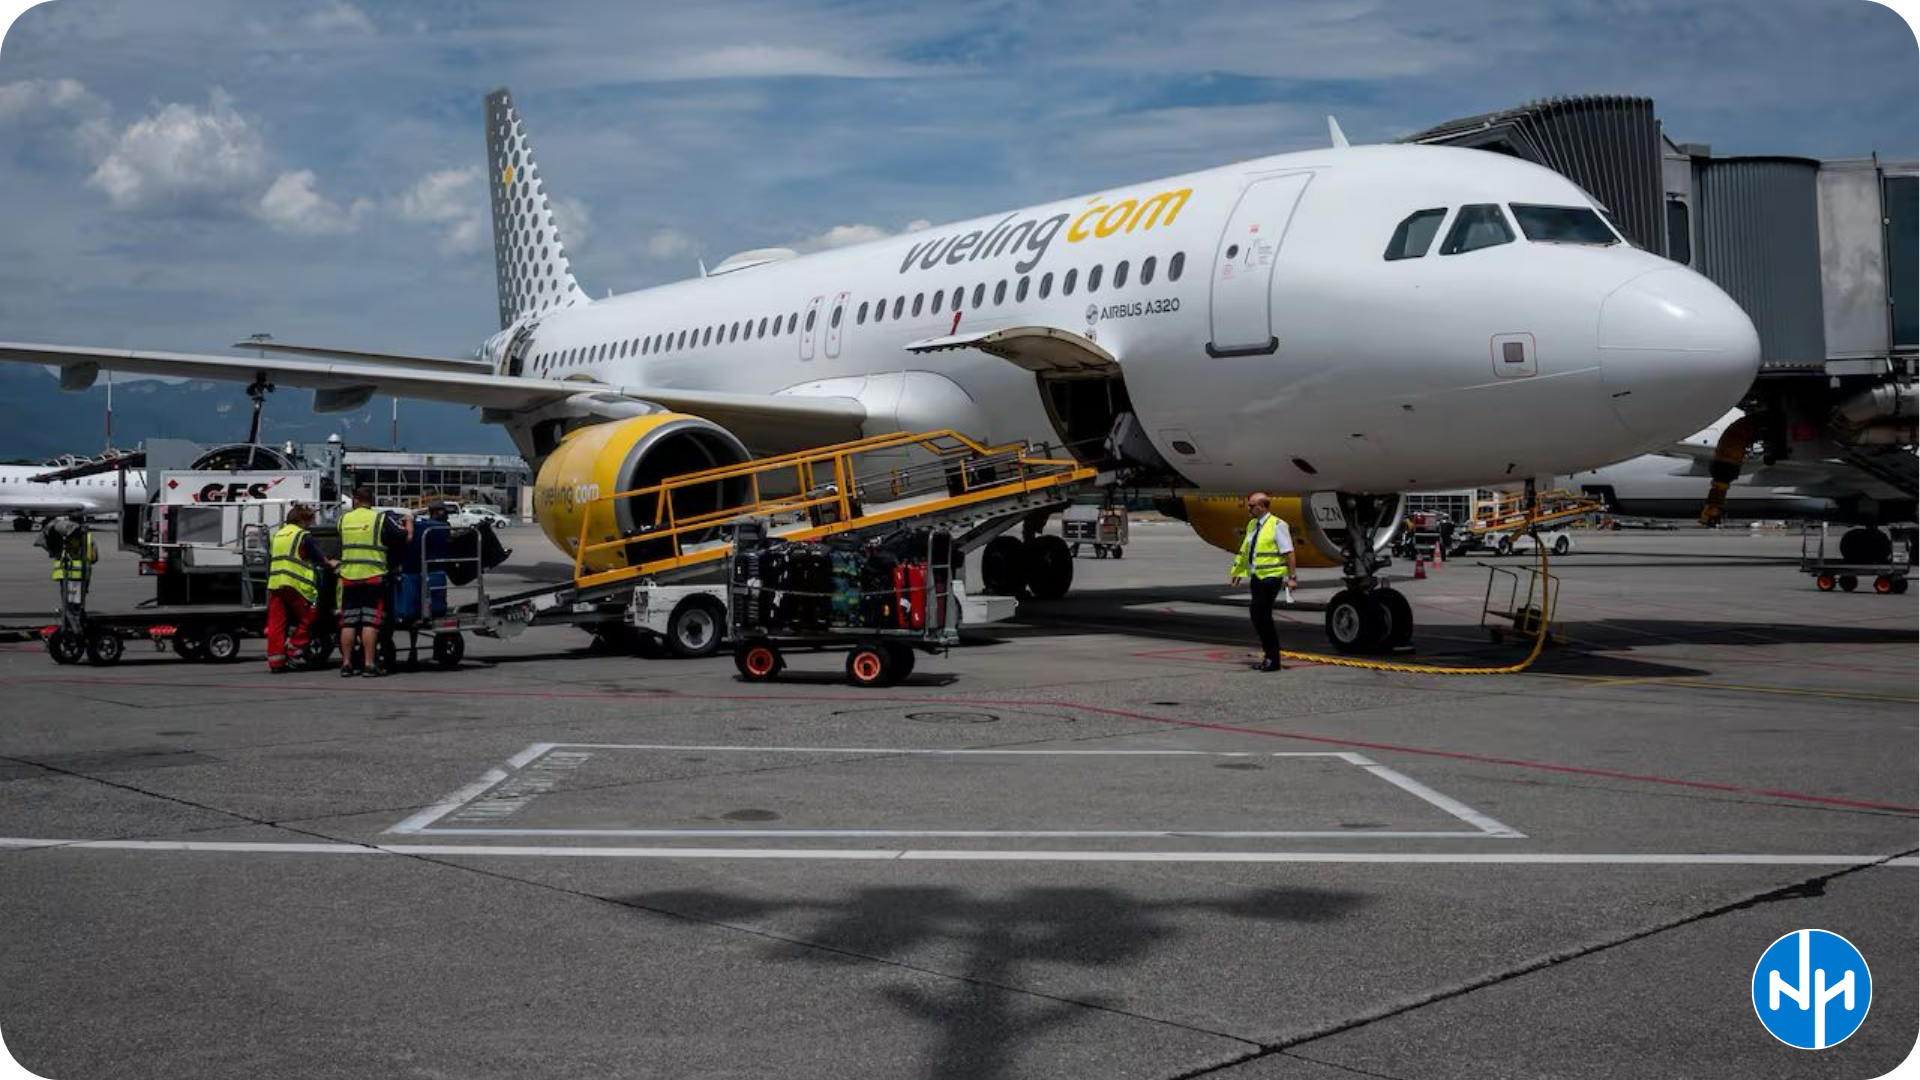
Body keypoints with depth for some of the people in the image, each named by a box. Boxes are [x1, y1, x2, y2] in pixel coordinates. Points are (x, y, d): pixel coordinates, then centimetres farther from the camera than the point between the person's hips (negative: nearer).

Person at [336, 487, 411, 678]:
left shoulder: (343, 519, 9)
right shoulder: (381, 519, -4)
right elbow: (406, 537, -5)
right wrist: (409, 524, 15)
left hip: (348, 577, 3)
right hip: (373, 576, -3)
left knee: (348, 622, 7)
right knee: (370, 622, -3)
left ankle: (346, 663, 9)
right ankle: (369, 664, -6)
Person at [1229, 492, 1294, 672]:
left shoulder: (1277, 525, -10)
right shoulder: (1252, 525, 14)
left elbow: (1288, 552, -12)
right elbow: (1246, 550, 24)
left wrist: (1291, 577, -16)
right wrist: (1239, 571, 25)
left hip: (1271, 576, -8)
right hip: (1257, 576, 8)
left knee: (1263, 616, -11)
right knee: (1257, 616, 7)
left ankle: (1273, 659, -2)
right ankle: (1269, 655, 17)